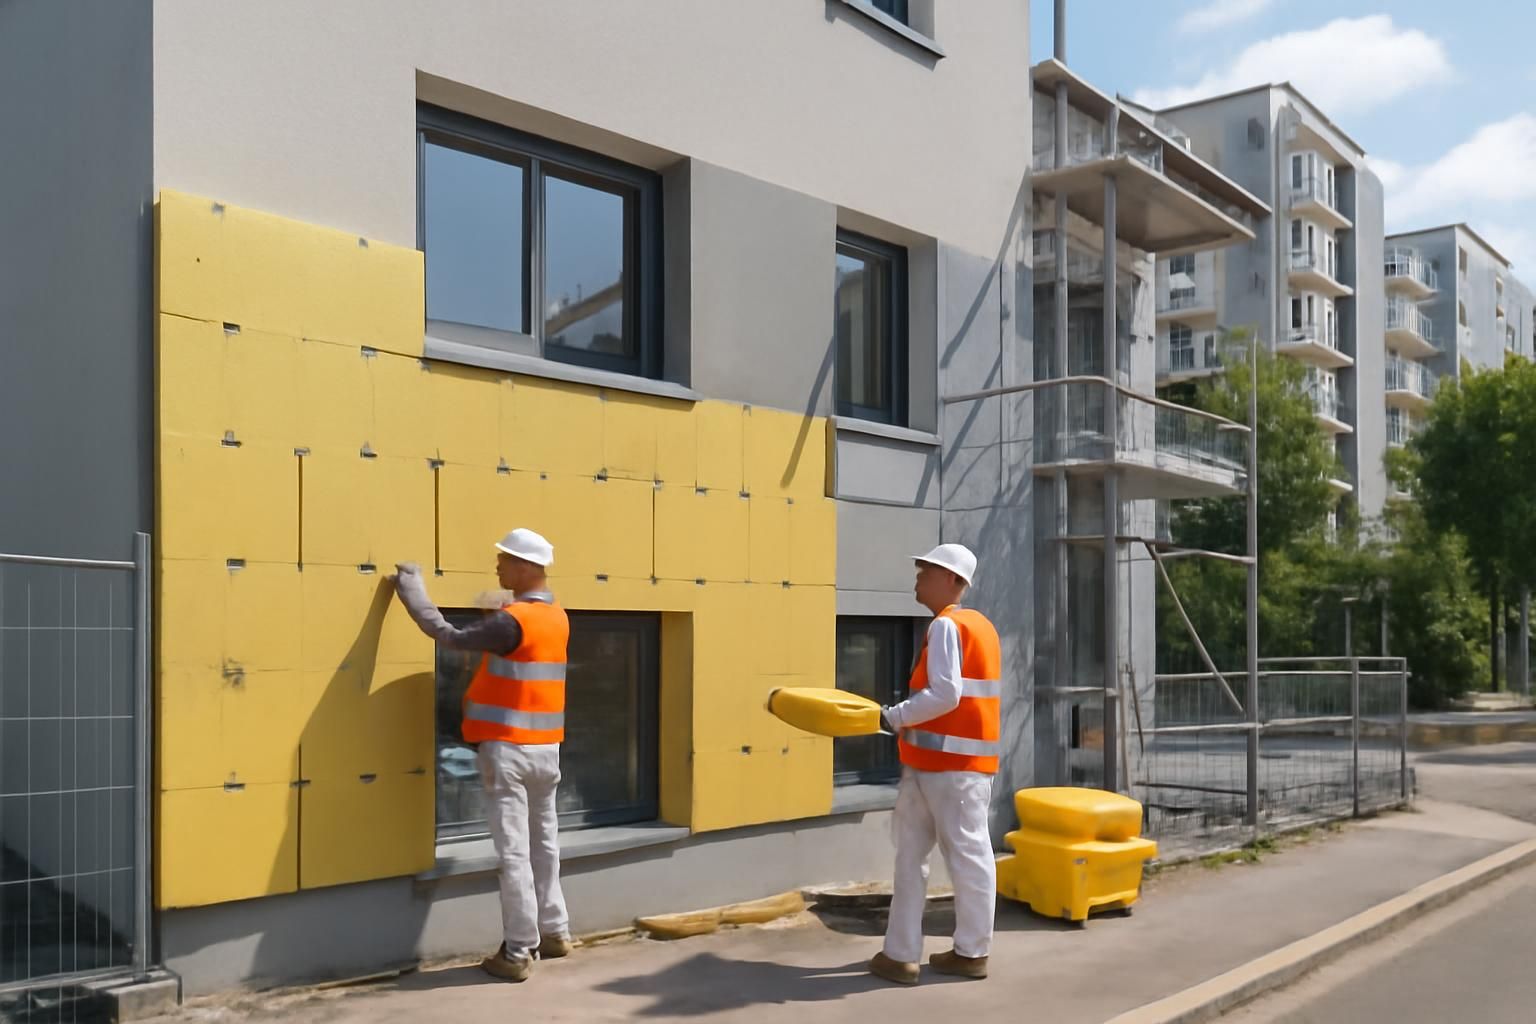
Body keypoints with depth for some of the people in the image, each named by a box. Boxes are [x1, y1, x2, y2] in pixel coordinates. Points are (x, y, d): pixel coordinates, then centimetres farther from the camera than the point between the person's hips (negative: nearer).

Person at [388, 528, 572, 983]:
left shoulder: (512, 621, -17)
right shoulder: (557, 618, 7)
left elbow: (450, 636, -13)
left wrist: (411, 591, -4)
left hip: (509, 749, -8)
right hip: (546, 747, 8)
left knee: (513, 852, -3)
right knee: (544, 844, 17)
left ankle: (518, 952, 2)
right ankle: (554, 932, 25)